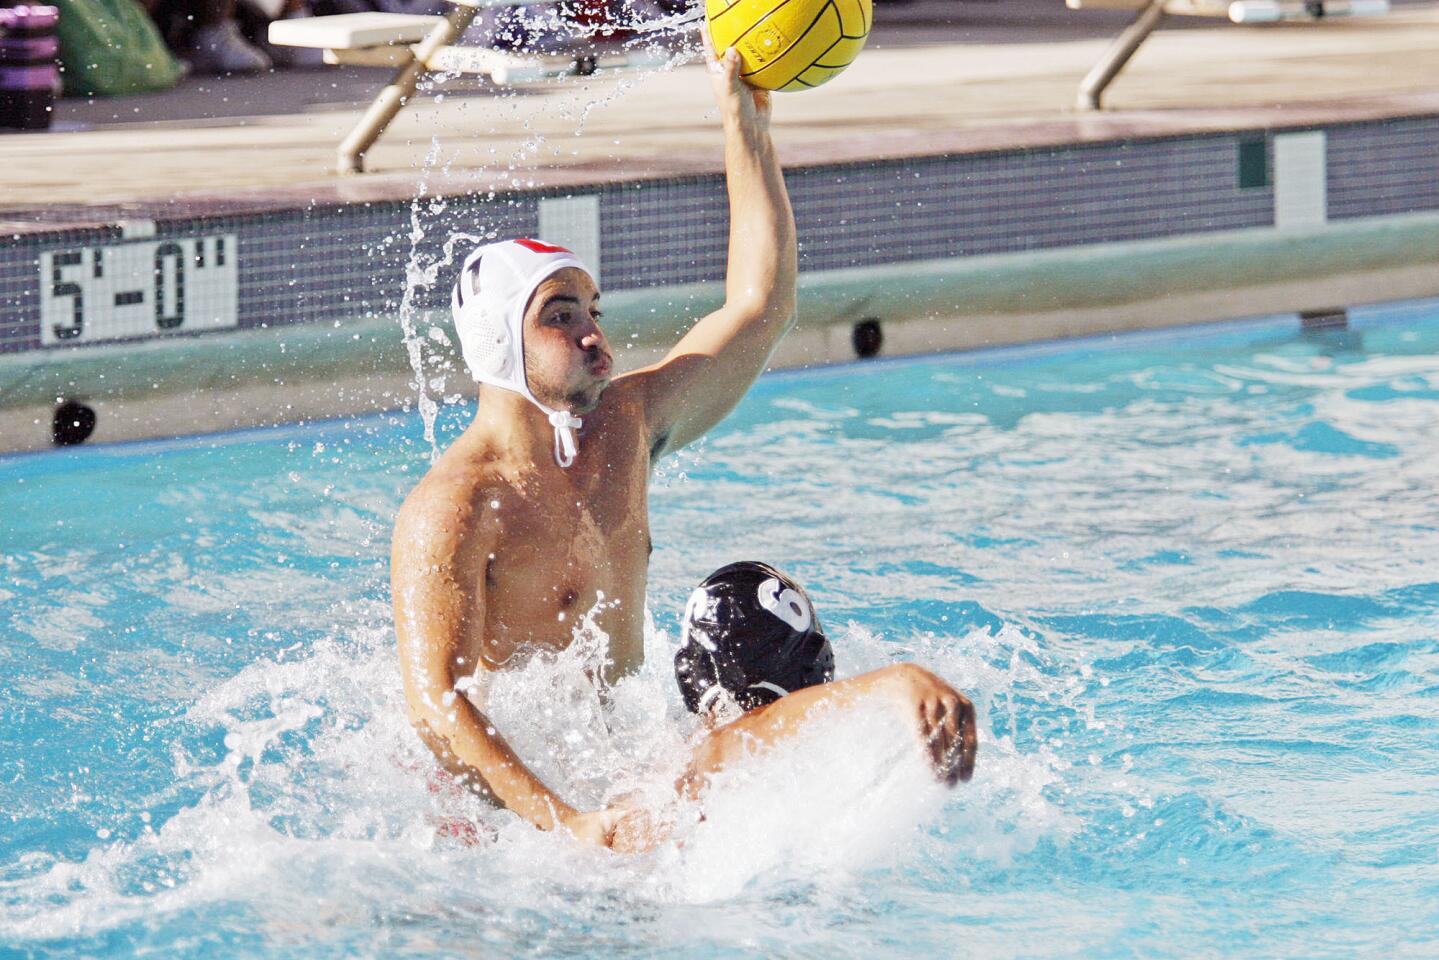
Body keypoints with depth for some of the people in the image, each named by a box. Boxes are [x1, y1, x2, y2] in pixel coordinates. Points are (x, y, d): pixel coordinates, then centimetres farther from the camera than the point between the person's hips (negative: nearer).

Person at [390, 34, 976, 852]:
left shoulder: (624, 427, 10)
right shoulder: (452, 509, -15)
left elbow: (761, 307, 18)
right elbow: (436, 706, -25)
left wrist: (746, 126, 12)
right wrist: (569, 827, -37)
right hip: (511, 803, -8)